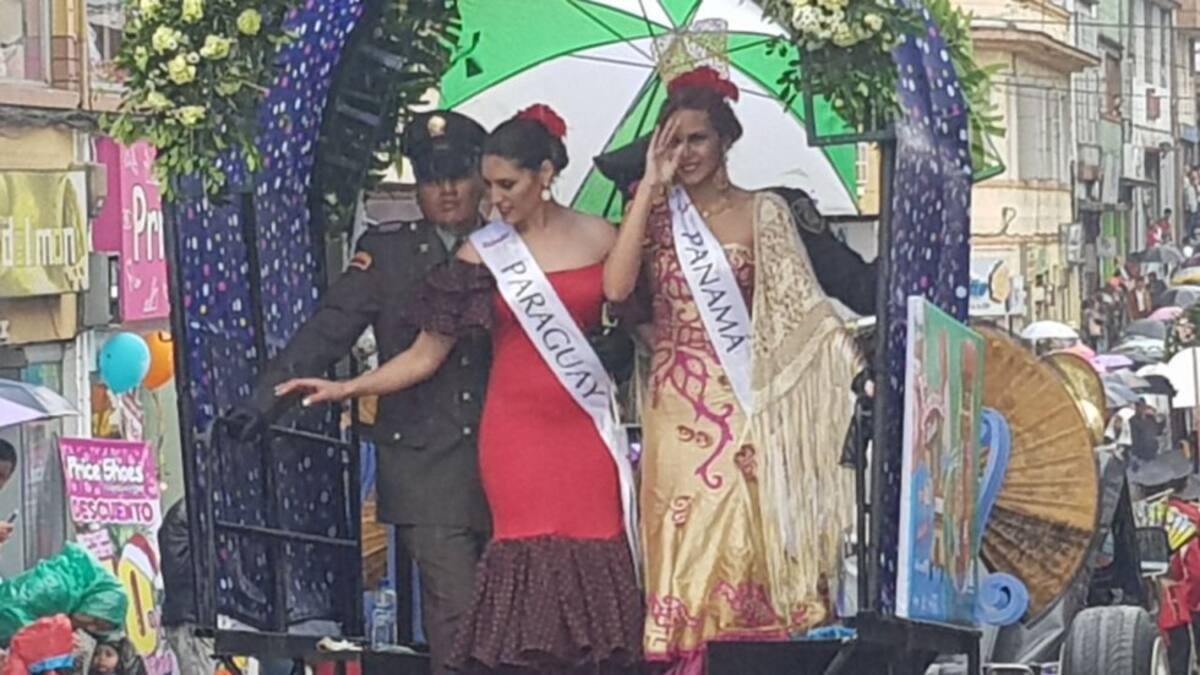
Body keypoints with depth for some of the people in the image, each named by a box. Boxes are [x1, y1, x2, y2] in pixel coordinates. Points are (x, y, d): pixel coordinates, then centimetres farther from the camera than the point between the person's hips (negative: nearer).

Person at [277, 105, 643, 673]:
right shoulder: (482, 254, 2)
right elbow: (426, 353, 2)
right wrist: (346, 389, -5)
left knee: (593, 567, -6)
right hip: (517, 430, -1)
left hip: (586, 429, 1)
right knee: (530, 567, -9)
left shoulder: (598, 238, 3)